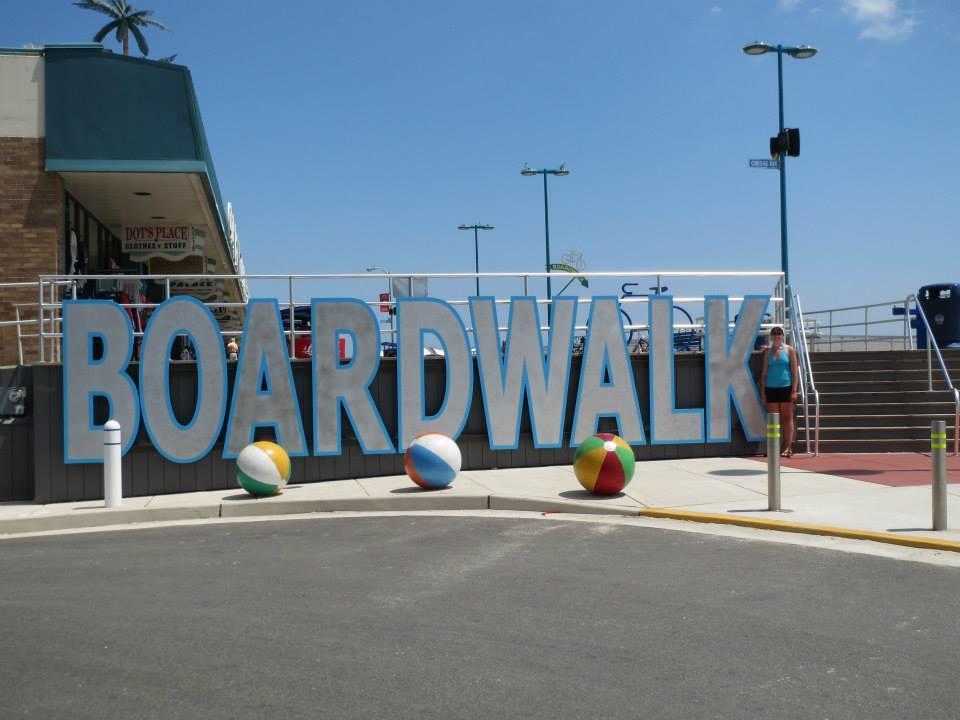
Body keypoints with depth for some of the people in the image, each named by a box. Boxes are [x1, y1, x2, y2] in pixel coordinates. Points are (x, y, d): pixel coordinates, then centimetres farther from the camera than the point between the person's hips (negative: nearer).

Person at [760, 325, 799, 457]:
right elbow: (764, 372, 10)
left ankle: (788, 447, 3)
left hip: (786, 387, -2)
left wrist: (794, 390, -8)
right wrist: (763, 391, 4)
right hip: (771, 388, 2)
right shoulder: (768, 351, 8)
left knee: (787, 418, 1)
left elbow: (794, 372, -1)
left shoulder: (789, 350, 1)